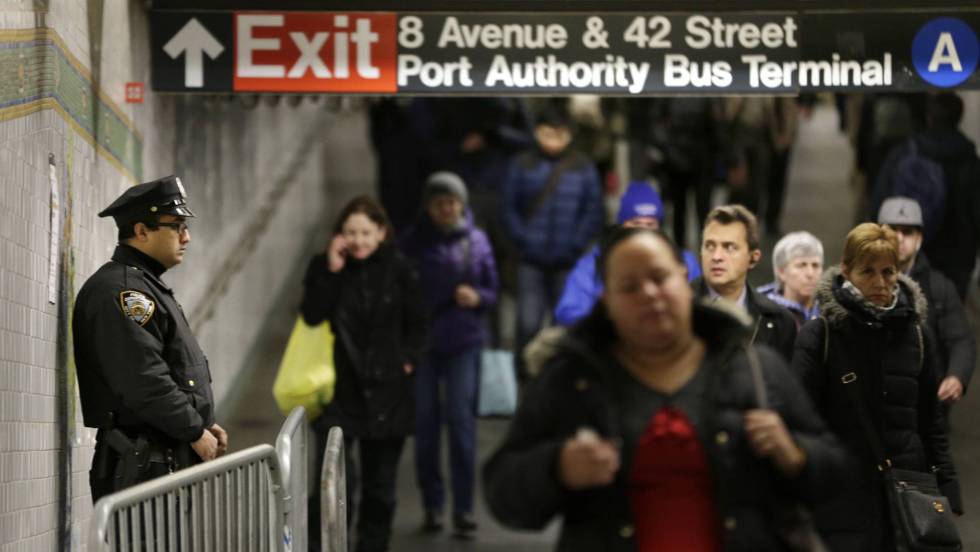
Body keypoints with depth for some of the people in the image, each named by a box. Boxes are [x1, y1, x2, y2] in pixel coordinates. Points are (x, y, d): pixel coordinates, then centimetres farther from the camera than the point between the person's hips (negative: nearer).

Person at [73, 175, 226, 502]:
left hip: (171, 460, 10)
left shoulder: (148, 285, 21)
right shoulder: (120, 290, -14)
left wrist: (203, 424, 15)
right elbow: (143, 381, -22)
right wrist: (195, 431, -14)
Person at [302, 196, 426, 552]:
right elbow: (312, 316, -12)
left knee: (380, 484, 10)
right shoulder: (323, 268, 1)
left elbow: (416, 325, 9)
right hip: (338, 391, -2)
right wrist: (331, 271, -16)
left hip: (386, 392, 2)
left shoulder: (398, 271, 2)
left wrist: (408, 359, -5)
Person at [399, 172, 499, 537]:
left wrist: (477, 297, -14)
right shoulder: (413, 242, -1)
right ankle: (432, 504, 16)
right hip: (422, 342, 1)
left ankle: (464, 508, -2)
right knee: (425, 422, 5)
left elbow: (492, 290, 8)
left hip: (464, 343, 0)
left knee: (461, 420, -7)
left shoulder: (476, 241, 2)